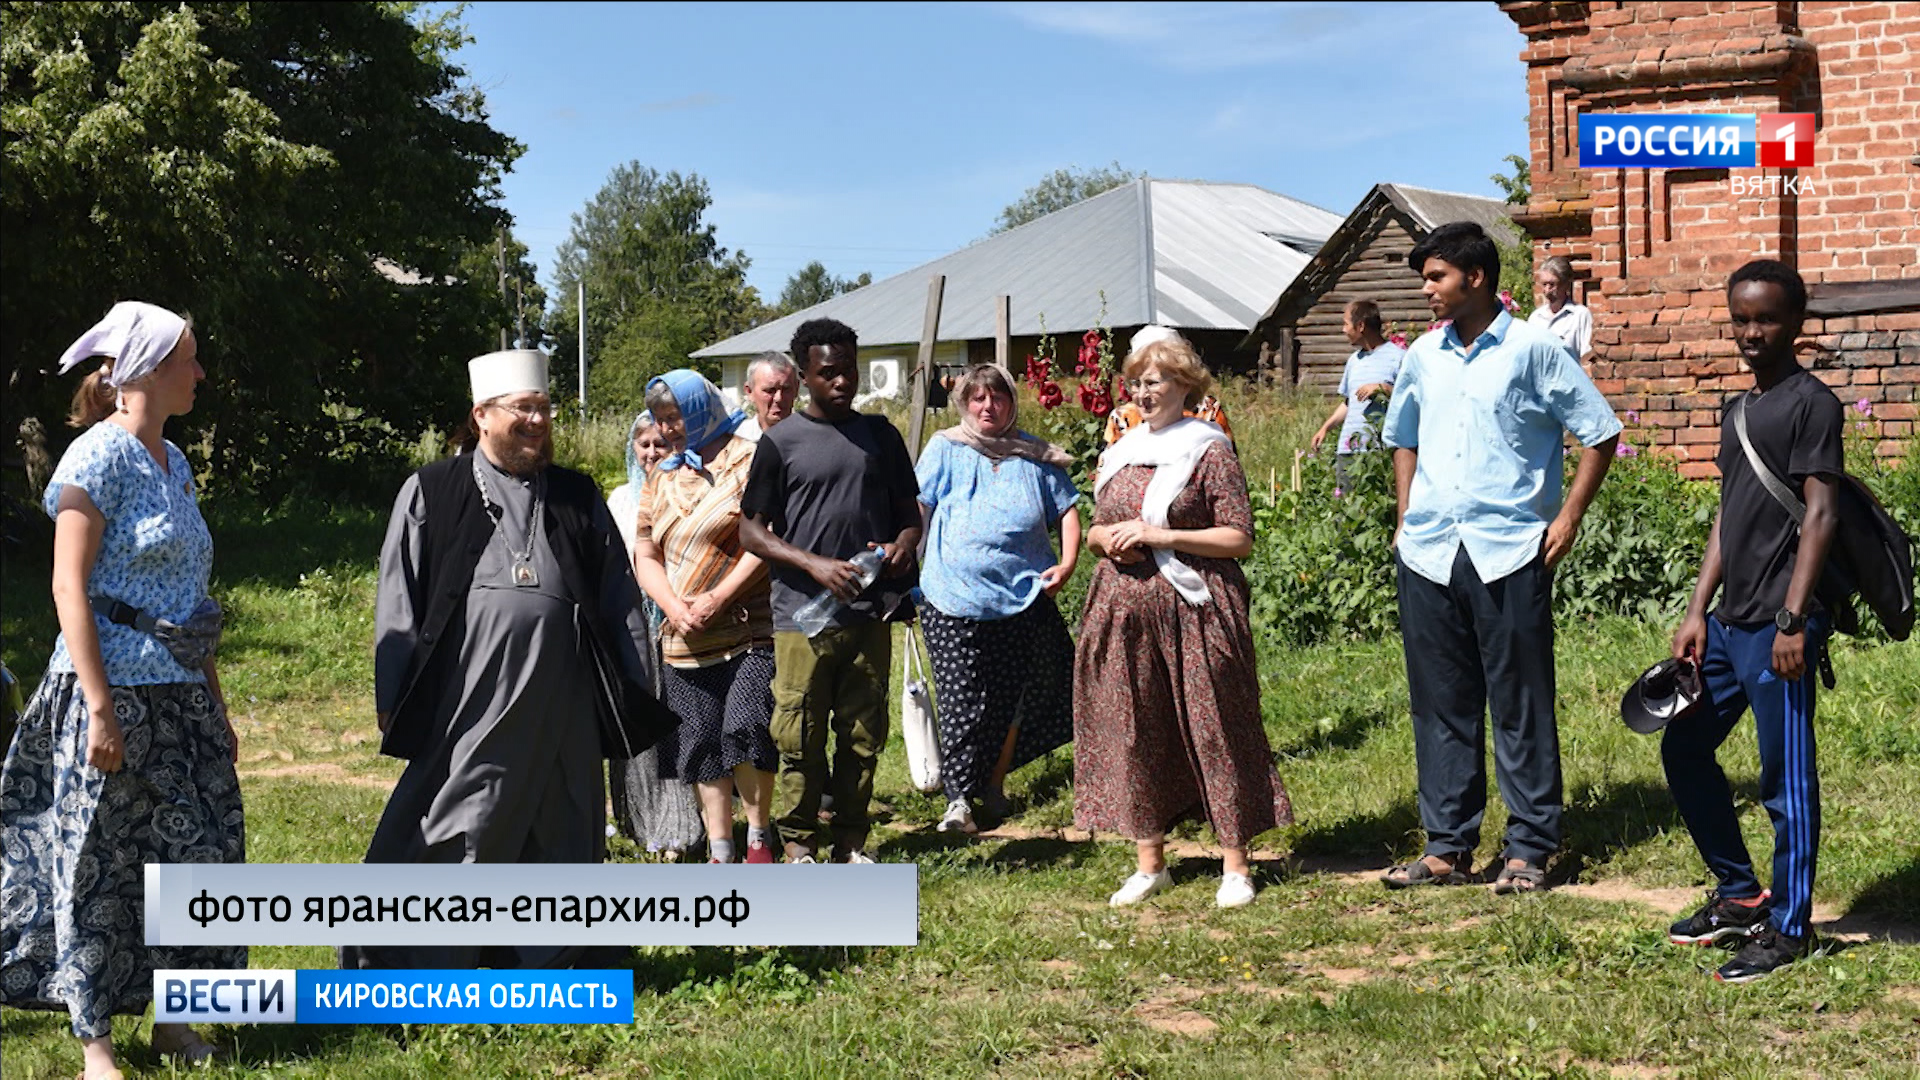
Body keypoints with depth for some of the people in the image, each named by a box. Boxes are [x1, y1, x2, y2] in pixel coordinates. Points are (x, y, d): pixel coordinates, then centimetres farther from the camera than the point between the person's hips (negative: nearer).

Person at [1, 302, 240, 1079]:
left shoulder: (173, 461, 12)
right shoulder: (98, 458, -11)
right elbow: (68, 588, -15)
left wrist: (216, 704, 17)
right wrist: (100, 707, -20)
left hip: (180, 693, 8)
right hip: (116, 690, -8)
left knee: (196, 853, 9)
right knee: (98, 863, 2)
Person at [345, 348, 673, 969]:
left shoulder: (578, 499, 13)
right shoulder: (431, 493, 5)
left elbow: (619, 600, 14)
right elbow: (399, 603, 4)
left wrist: (634, 696, 9)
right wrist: (394, 700, -1)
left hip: (560, 706, 3)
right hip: (467, 703, -3)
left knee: (558, 836, 8)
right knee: (452, 834, -2)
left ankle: (542, 963, 21)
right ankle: (406, 974, 10)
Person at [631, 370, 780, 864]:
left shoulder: (749, 461, -2)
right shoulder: (662, 477, 18)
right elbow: (645, 553, 14)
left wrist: (718, 598, -16)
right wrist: (675, 608, -4)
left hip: (750, 630, -6)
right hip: (686, 639, 6)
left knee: (745, 728, -17)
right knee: (702, 745, 6)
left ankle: (759, 837, 1)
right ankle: (720, 851, 15)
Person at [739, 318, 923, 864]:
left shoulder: (880, 435, 12)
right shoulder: (781, 442, 1)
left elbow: (908, 510, 20)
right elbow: (752, 531, 1)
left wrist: (904, 544, -4)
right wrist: (814, 564, -13)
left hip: (870, 613, 3)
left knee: (863, 734, 8)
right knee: (801, 738, -1)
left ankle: (851, 842, 19)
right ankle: (799, 845, 12)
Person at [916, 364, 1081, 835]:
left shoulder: (1034, 456, 13)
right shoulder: (945, 449, 8)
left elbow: (1067, 509, 15)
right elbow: (916, 507, 4)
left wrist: (1067, 564, 0)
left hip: (1024, 596, 3)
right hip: (956, 599, -2)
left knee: (1015, 696, 9)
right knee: (964, 701, -5)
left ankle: (995, 781, 27)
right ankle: (958, 797, -1)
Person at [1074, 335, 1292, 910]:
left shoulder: (1209, 452, -4)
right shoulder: (1118, 454, 15)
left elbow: (1239, 538, -9)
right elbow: (1095, 528, 25)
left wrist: (1160, 535, -15)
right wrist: (1105, 538, 0)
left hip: (1195, 609, -6)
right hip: (1126, 613, 6)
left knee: (1213, 729, -2)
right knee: (1132, 733, 7)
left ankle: (1236, 866, 8)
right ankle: (1149, 862, 18)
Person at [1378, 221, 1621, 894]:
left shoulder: (1532, 350, -3)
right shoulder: (1422, 356, 12)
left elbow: (1599, 433, 1)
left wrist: (1569, 517, -5)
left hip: (1509, 553, -5)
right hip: (1428, 554, 5)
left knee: (1521, 704, 2)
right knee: (1440, 703, 8)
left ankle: (1529, 849, 9)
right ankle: (1447, 846, 16)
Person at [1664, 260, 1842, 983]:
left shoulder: (1811, 403, -8)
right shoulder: (1737, 409, 15)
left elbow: (1820, 516, -13)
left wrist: (1793, 619, -18)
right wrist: (1698, 611, 13)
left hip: (1779, 625, -9)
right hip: (1730, 621, 9)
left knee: (1785, 775, -2)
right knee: (1683, 748, 15)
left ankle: (1788, 928, 9)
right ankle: (1739, 894, 28)